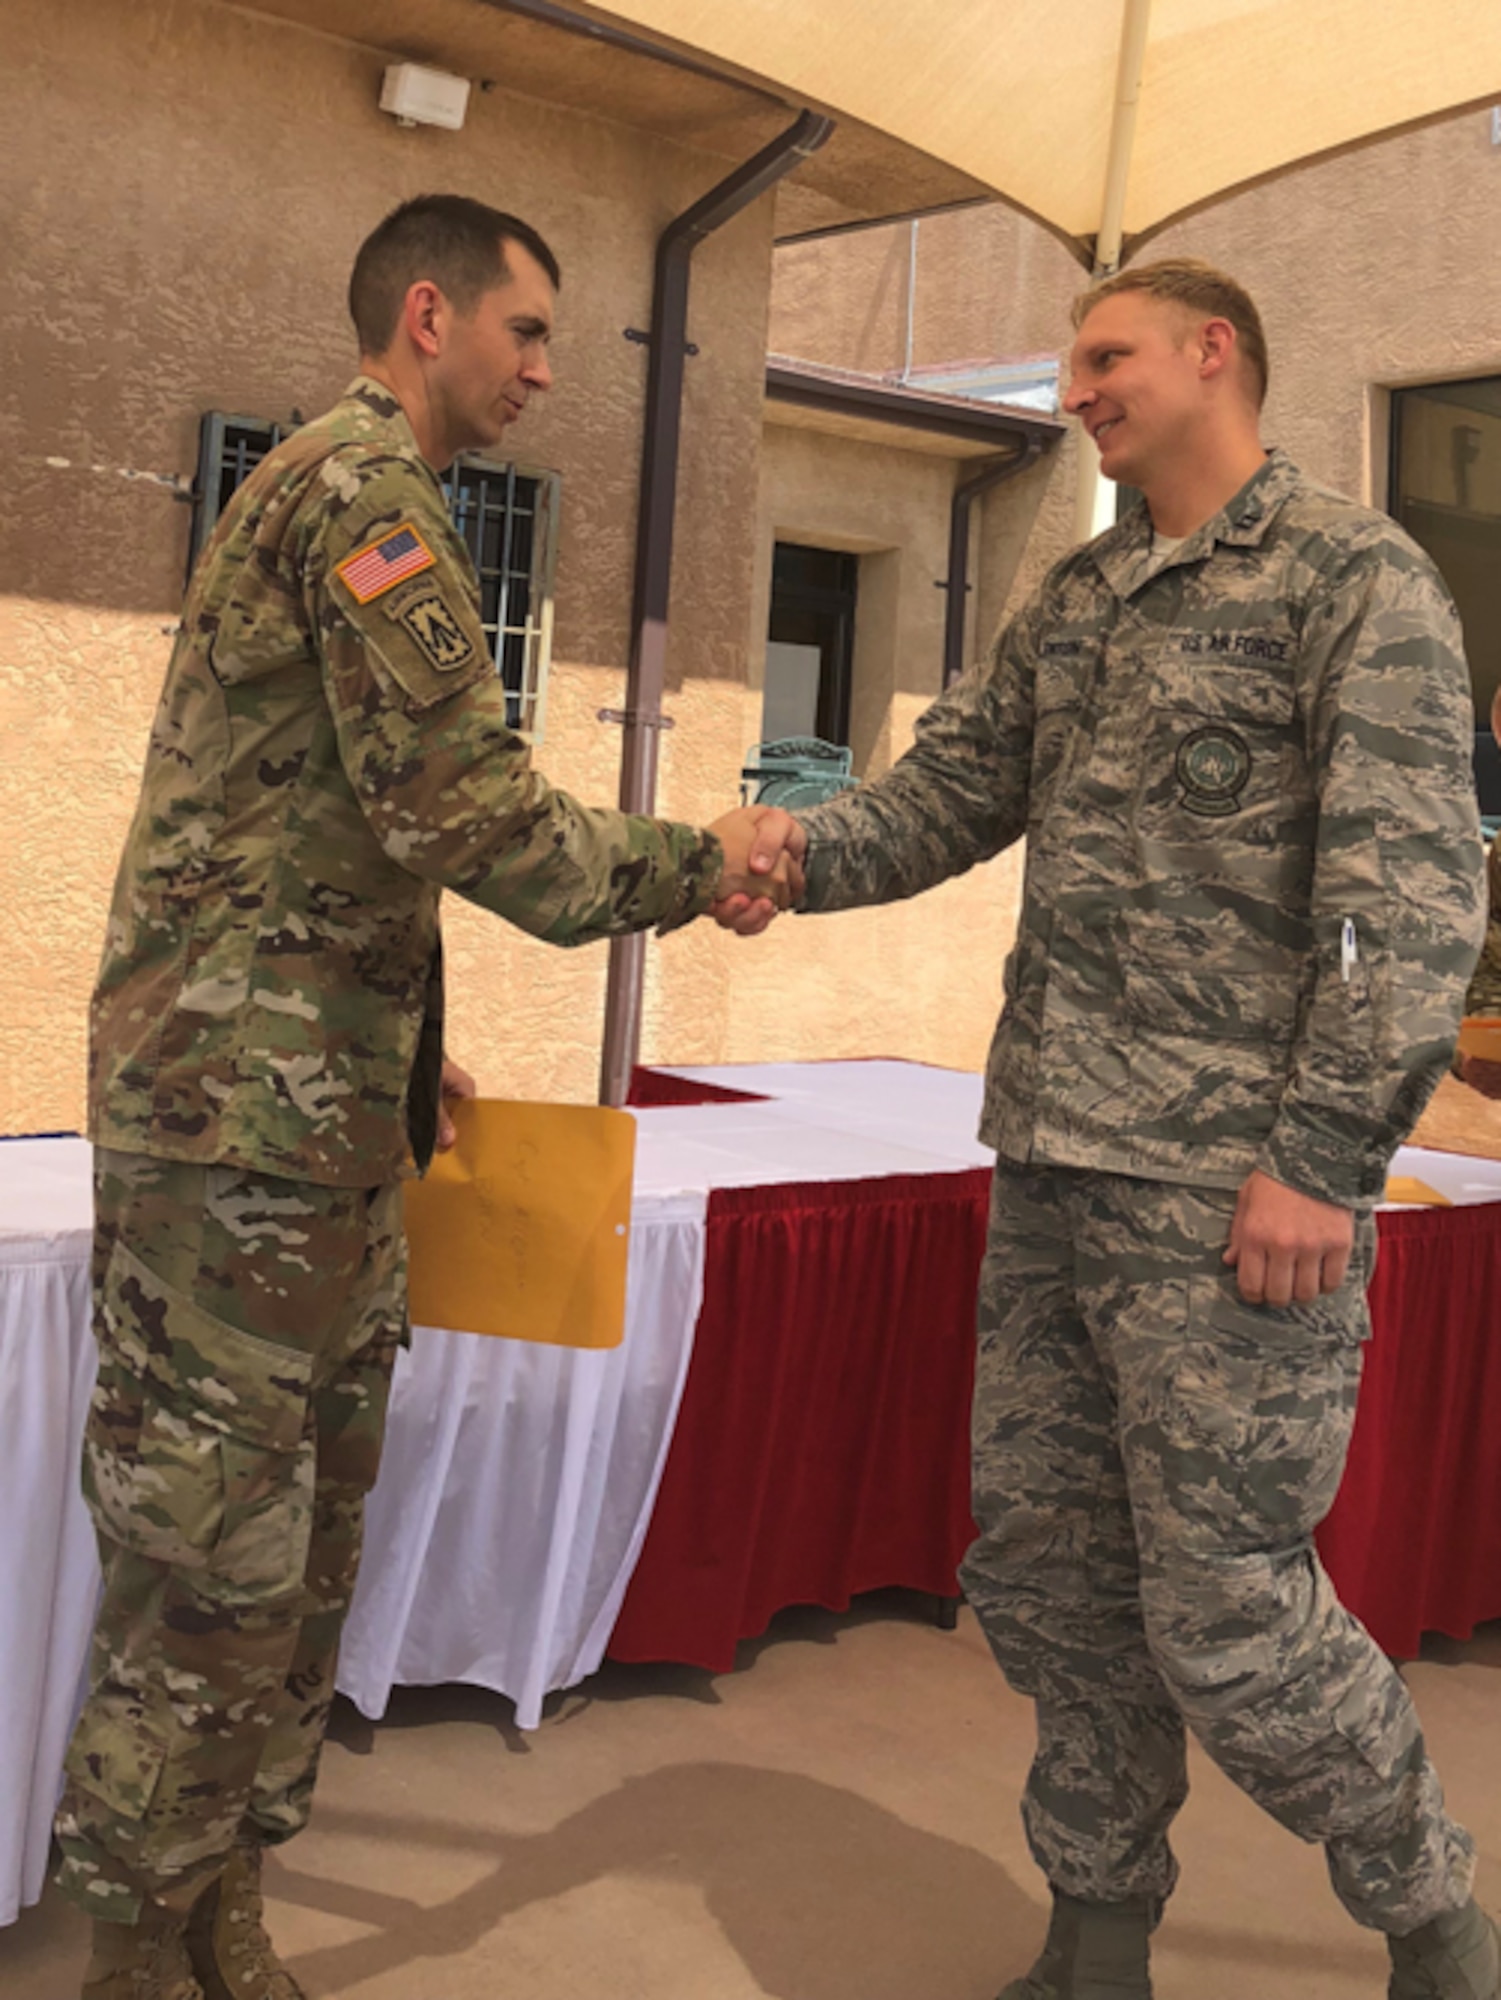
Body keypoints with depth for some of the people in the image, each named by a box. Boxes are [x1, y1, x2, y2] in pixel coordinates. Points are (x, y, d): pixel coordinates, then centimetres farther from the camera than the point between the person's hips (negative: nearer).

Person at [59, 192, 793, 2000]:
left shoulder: (321, 486, 23)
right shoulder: (364, 486, -10)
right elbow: (461, 808, -20)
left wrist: (397, 1051, 23)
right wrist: (691, 866, -7)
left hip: (314, 1112, 10)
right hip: (237, 1112, -10)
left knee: (299, 1547, 14)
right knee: (211, 1565, -2)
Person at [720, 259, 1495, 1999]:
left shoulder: (1355, 577, -5)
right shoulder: (1072, 603, 17)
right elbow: (950, 789, 13)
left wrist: (1323, 1156, -18)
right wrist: (806, 849, -8)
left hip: (1230, 1187, -7)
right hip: (1049, 1166, 7)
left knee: (1226, 1613, -2)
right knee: (1040, 1565, 13)